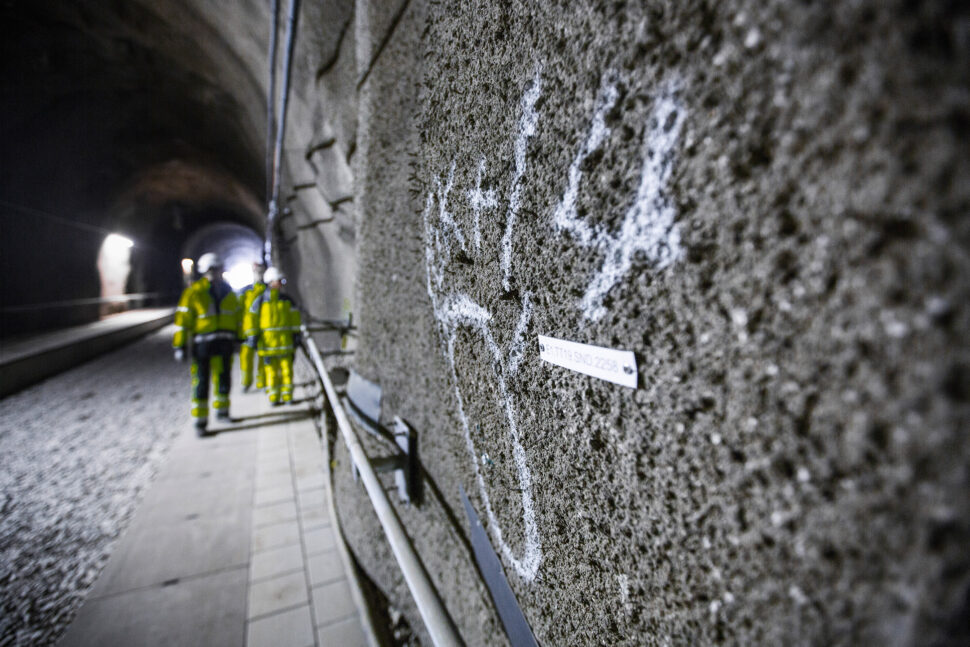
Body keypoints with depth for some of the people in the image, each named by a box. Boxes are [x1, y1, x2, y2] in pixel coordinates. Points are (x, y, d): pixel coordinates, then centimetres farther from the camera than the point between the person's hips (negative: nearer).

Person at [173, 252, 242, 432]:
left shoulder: (228, 291, 9)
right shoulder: (193, 292, -6)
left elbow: (237, 315, 18)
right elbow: (182, 319, -7)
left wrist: (240, 336, 16)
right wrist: (180, 346, -10)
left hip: (225, 342, 4)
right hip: (202, 342, -4)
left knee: (223, 378, 13)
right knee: (201, 381, -1)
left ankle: (221, 410, 30)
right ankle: (200, 420, 8)